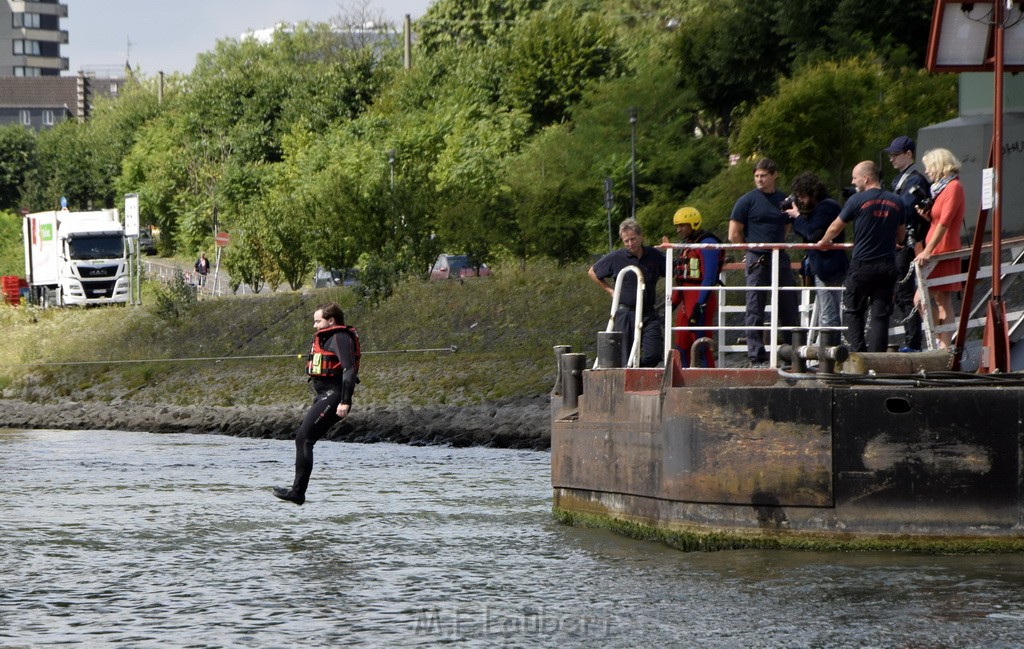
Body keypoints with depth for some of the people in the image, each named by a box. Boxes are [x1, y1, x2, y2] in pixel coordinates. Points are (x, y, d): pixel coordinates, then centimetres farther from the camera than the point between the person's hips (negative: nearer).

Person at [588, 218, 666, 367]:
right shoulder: (616, 258, -1)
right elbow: (592, 272, 14)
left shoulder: (655, 256, 3)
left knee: (654, 354, -9)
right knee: (625, 358, -1)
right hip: (626, 314, -1)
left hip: (649, 314, 2)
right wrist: (610, 290, 9)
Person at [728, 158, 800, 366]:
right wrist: (753, 251, 0)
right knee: (755, 311, -3)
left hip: (780, 259, 4)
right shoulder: (747, 200, -2)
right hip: (757, 261, -4)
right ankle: (757, 358, -1)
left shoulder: (784, 200, 12)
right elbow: (734, 235, -2)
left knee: (789, 310, 6)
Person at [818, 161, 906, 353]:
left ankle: (858, 352, 2)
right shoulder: (896, 202, 6)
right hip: (887, 265, 4)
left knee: (853, 310, 11)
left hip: (862, 265, -4)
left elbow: (835, 227, 3)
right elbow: (901, 235, 16)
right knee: (881, 314, 5)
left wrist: (824, 241, 23)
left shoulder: (858, 200, -8)